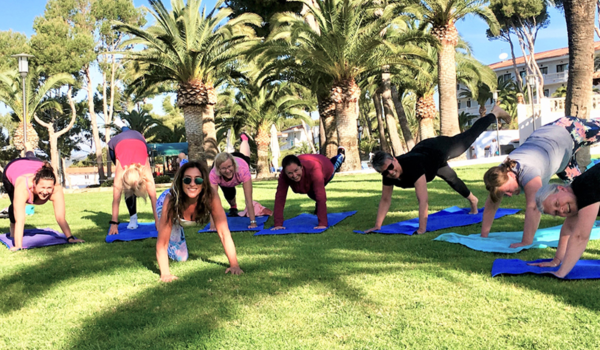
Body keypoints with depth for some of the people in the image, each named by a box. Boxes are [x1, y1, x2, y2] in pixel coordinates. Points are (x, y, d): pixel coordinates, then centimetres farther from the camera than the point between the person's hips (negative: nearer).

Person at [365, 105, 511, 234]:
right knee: (451, 178, 29)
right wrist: (377, 226, -19)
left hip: (438, 148, -5)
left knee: (470, 135, 19)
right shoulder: (388, 176, -31)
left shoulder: (413, 165, -49)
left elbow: (423, 200, -51)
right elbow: (385, 200, -18)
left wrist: (422, 229, -50)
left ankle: (495, 113, 46)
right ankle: (472, 200, 59)